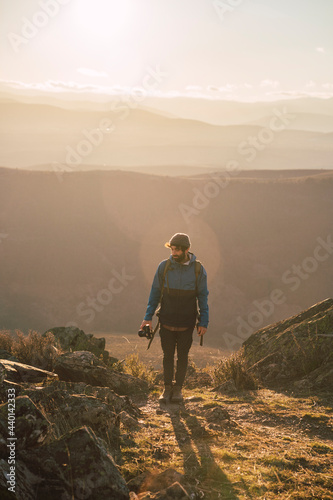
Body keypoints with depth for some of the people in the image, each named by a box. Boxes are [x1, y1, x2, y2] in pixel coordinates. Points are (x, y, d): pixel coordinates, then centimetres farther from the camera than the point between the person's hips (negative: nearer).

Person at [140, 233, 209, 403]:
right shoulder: (164, 266, -7)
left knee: (182, 356, 10)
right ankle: (167, 388, 20)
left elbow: (203, 297, -1)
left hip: (186, 323, 0)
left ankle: (178, 389, 23)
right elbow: (155, 292, 1)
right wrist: (148, 317, -3)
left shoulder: (198, 269, -8)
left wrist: (203, 322, -5)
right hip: (167, 321, 0)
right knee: (168, 355, 7)